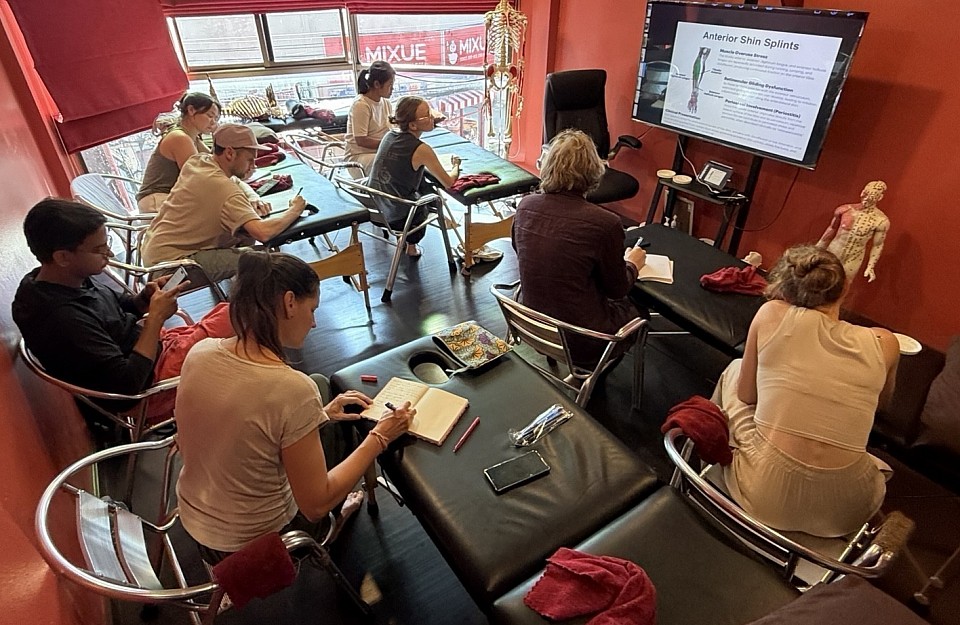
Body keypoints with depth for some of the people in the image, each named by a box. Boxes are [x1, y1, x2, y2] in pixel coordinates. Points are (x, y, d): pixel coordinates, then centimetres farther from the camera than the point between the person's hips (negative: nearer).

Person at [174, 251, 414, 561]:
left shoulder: (200, 352, -13)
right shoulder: (293, 389, -33)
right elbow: (316, 505, -23)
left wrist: (317, 416, 5)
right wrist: (378, 438, -14)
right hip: (255, 546, -5)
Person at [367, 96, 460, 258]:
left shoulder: (389, 136, -1)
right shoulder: (421, 150, -20)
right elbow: (448, 183, -11)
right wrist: (456, 166, 8)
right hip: (397, 217, -5)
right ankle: (411, 247, 42)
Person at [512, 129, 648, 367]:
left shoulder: (525, 206, -9)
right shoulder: (604, 223, -24)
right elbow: (618, 290, -8)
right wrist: (632, 264, 16)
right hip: (579, 343, -5)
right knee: (637, 308, 24)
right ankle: (595, 370, 28)